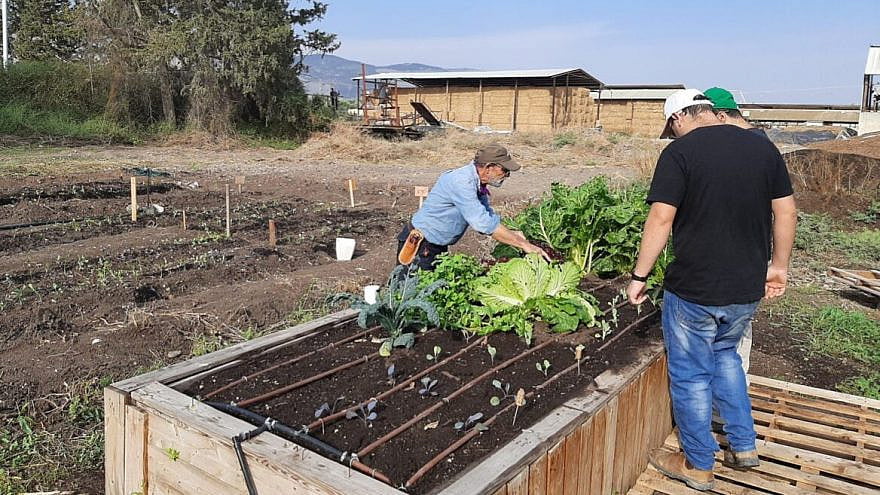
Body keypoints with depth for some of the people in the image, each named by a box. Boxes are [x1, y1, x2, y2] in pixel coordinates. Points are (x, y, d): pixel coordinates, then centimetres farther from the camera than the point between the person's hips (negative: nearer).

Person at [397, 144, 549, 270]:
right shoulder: (462, 182, -29)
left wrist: (513, 235, -11)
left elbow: (489, 218, 6)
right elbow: (483, 224, -36)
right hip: (419, 243, -9)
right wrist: (523, 244, -30)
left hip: (439, 246, 9)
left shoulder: (478, 184, 1)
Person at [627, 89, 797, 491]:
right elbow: (785, 211, 8)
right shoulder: (762, 146, 4)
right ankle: (744, 447, 35)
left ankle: (698, 466, 26)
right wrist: (778, 266, 18)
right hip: (748, 289, 6)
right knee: (724, 355, 29)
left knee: (691, 375, 11)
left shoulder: (679, 152, -13)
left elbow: (660, 220, -18)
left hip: (694, 291, -6)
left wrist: (639, 276, -9)